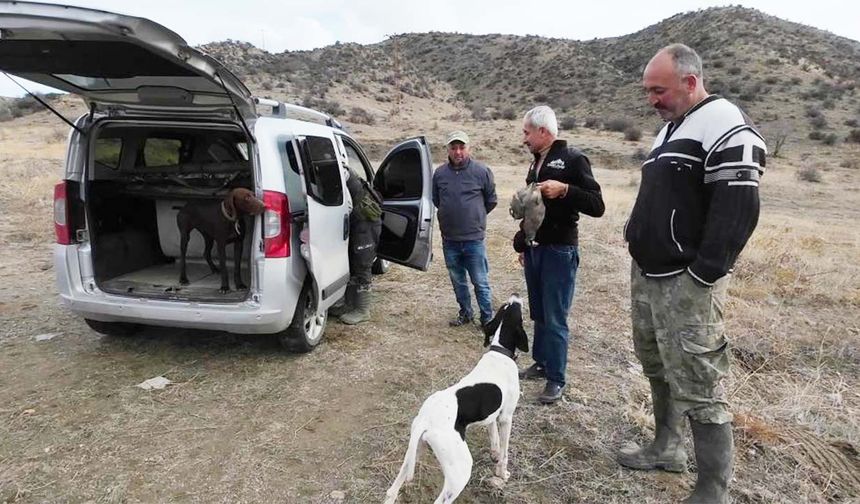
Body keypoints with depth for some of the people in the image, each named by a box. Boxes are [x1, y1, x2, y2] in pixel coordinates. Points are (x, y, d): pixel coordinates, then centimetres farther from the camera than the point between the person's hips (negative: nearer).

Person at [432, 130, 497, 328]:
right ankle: (465, 313, 33)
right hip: (449, 239, 4)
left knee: (480, 282, 4)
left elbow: (491, 201, 6)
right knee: (458, 281, 16)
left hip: (474, 239, -3)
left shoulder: (482, 171, -6)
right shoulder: (439, 173, 2)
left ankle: (488, 319, 18)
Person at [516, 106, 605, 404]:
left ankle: (556, 380, 10)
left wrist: (565, 189, -28)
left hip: (560, 251, -8)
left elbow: (597, 206, -15)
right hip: (535, 249, 8)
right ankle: (541, 363, 30)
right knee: (538, 314, 16)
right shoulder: (536, 163, 14)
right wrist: (523, 245, 21)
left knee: (555, 318, -2)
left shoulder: (572, 159, -10)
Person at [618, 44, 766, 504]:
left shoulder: (725, 125, -12)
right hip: (646, 274, 10)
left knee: (697, 388, -3)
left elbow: (738, 209, -20)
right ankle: (667, 448, 35)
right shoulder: (670, 129, 18)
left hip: (686, 283, -9)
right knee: (658, 370, 19)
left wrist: (702, 275, -20)